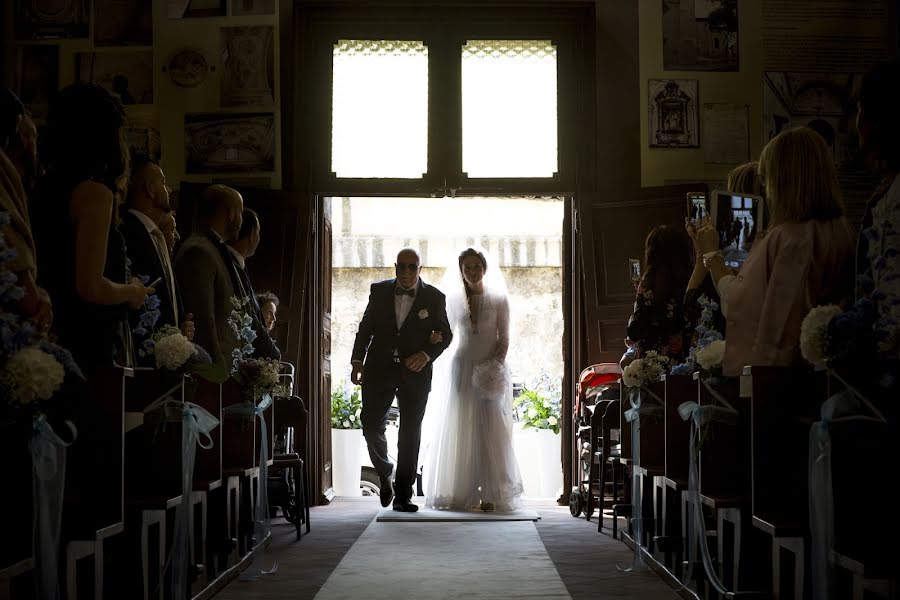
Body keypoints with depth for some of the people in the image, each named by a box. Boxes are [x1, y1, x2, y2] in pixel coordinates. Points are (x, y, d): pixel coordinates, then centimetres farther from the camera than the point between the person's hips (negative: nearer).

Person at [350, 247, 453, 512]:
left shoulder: (434, 298, -1)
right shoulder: (379, 291, 4)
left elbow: (446, 334, 4)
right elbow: (366, 327, 11)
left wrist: (427, 354, -13)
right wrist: (357, 360, 3)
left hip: (415, 373, -1)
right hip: (379, 370, 1)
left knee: (410, 434, 1)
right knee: (371, 426, -2)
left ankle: (403, 495, 8)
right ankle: (385, 474, 26)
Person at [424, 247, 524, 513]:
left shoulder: (498, 300, 2)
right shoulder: (454, 300, 7)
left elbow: (504, 340, 1)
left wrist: (496, 365, -13)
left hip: (490, 373, -2)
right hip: (461, 369, 2)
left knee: (490, 431, -6)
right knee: (460, 432, 0)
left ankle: (490, 494, -3)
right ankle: (461, 493, 4)